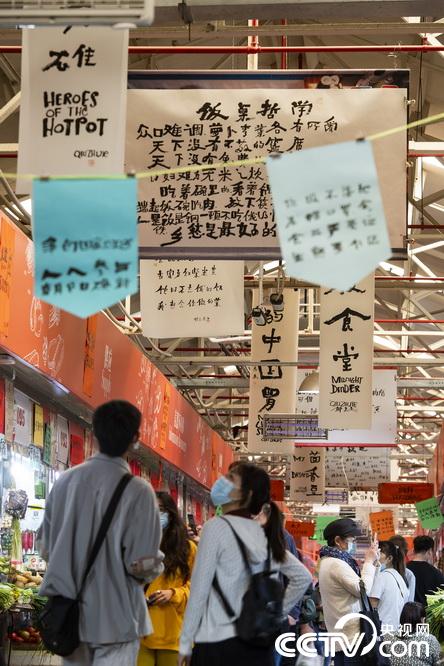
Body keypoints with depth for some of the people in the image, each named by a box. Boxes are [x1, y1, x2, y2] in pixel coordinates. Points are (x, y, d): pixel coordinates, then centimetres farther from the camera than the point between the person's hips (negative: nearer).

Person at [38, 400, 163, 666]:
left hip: (70, 613, 5)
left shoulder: (66, 481, 0)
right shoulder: (137, 491, -15)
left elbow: (46, 549, 8)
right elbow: (143, 566, -17)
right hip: (116, 617, -5)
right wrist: (156, 564, 5)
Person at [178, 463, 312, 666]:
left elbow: (199, 592, -8)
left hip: (218, 644, -6)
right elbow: (303, 578, 13)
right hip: (259, 643, 6)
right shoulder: (264, 534, 10)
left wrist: (185, 644, -3)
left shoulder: (217, 527, -8)